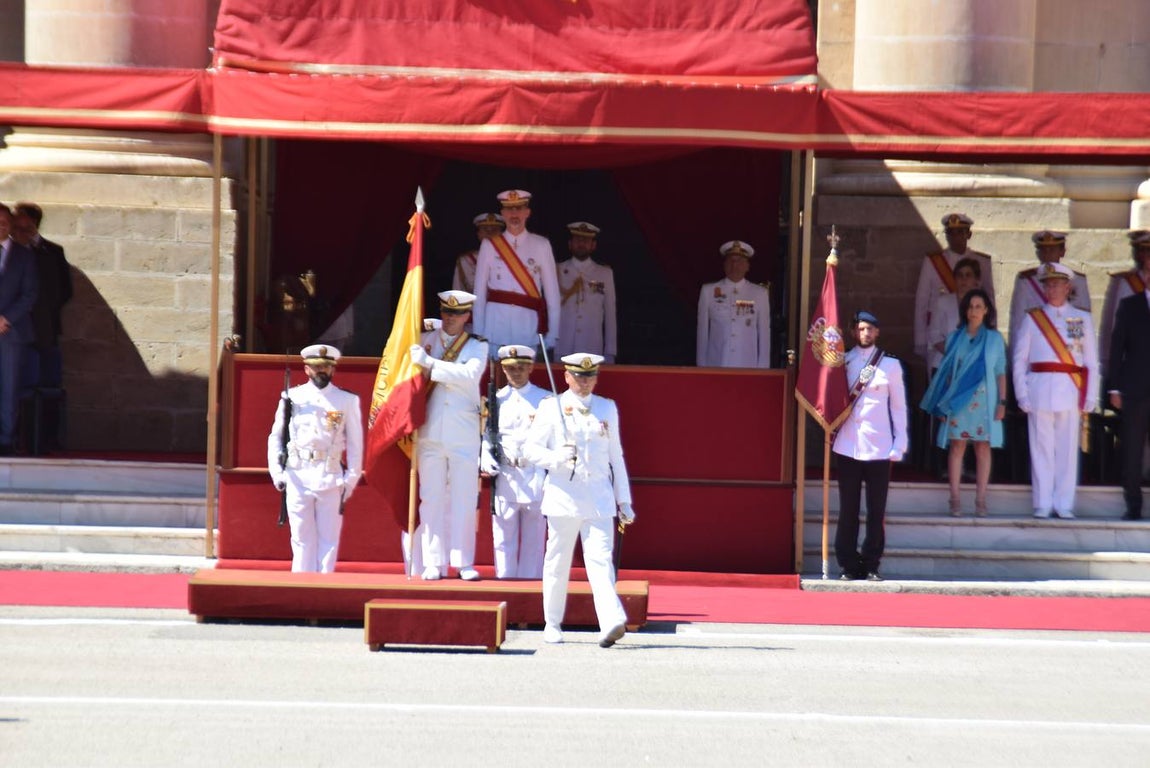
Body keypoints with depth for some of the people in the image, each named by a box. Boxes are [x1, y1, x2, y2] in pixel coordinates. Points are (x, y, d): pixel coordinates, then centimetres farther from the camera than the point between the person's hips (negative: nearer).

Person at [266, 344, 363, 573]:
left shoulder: (347, 401, 6)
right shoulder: (292, 397, 7)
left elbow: (356, 443, 7)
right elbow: (276, 437, 9)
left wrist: (351, 479, 1)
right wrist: (276, 473, 1)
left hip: (331, 480, 0)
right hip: (298, 478, 0)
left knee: (328, 540, 2)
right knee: (302, 539, 4)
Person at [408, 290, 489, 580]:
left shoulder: (477, 346, 6)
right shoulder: (424, 341, 11)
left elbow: (470, 375, -12)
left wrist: (430, 363, -18)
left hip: (464, 434, -1)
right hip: (430, 433, 1)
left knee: (464, 499, -1)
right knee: (431, 498, 0)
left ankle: (464, 563, 4)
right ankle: (434, 564, 3)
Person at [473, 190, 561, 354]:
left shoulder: (541, 245, 4)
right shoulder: (489, 245, 5)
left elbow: (551, 291, 5)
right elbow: (480, 292, 6)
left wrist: (552, 334, 0)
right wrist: (478, 334, 2)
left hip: (529, 327, 0)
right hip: (496, 324, 0)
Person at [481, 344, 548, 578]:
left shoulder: (545, 399, 6)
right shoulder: (496, 400, 10)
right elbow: (485, 435, 10)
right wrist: (486, 460, -6)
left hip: (536, 477, -1)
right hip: (504, 477, 1)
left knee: (534, 539, 4)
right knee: (504, 537, 4)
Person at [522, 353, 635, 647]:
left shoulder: (608, 408, 14)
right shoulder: (551, 407, 4)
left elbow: (616, 456, 17)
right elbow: (531, 448, 2)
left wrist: (624, 500, 14)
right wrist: (557, 458, -19)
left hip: (599, 498, 1)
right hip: (563, 495, -1)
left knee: (601, 559, -11)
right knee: (558, 562, 5)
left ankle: (612, 622, -25)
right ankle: (552, 625, 17)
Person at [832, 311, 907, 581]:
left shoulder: (890, 365, 7)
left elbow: (898, 407, 8)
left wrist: (899, 444, 2)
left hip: (879, 447, -1)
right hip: (848, 446, 1)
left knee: (876, 510, 0)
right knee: (848, 510, 1)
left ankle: (871, 565, 7)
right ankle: (848, 565, 7)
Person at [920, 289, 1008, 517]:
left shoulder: (994, 338, 6)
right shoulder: (955, 337, 9)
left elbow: (1001, 373, 6)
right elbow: (946, 370, 9)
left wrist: (1002, 402, -2)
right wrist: (943, 403, 4)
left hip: (984, 401, 0)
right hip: (958, 400, 0)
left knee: (983, 447, 0)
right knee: (957, 446, -2)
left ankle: (980, 501, 4)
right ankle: (955, 500, 1)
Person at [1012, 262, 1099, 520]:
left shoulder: (1083, 319, 10)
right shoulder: (1031, 319, 8)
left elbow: (1091, 362, 8)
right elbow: (1019, 360, 6)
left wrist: (1090, 397, 1)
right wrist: (1022, 394, -3)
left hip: (1070, 392, 1)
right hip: (1040, 390, -1)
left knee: (1068, 448, 0)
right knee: (1042, 448, 0)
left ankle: (1064, 505, 7)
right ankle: (1043, 505, 5)